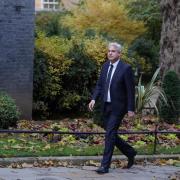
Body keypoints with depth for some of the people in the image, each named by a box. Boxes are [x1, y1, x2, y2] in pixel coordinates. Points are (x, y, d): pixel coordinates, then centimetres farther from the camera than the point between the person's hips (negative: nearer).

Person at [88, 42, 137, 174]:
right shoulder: (106, 66, 8)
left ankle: (105, 165, -5)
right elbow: (100, 85, 12)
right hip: (106, 106, 7)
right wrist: (94, 99, -3)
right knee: (111, 135, 12)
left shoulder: (126, 68, -11)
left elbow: (131, 90, -10)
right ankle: (130, 153, 32)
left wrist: (131, 109, -12)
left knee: (110, 134, -10)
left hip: (118, 107, -7)